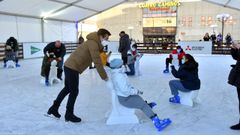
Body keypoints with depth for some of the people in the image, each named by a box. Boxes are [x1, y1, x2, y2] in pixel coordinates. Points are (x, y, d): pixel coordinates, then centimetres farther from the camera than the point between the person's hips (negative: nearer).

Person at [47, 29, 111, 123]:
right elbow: (97, 62, -20)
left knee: (67, 89, 20)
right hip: (72, 68, -10)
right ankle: (69, 115, 17)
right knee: (74, 91, 2)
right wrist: (104, 77, -13)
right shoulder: (93, 43, -17)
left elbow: (98, 60, 15)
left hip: (70, 66, 10)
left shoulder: (94, 43, 14)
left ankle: (54, 108, 31)